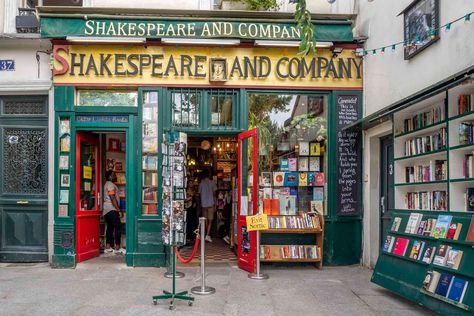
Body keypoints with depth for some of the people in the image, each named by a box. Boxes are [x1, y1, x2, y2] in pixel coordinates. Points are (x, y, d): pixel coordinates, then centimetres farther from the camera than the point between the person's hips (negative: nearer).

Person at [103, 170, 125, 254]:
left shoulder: (108, 184, 22)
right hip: (111, 209, -10)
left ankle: (108, 247, 10)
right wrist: (118, 209, -18)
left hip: (107, 210, 10)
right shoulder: (110, 184, -10)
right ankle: (117, 247, -12)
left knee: (110, 227, 10)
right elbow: (112, 198, -18)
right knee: (118, 226, -10)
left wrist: (117, 209, 21)